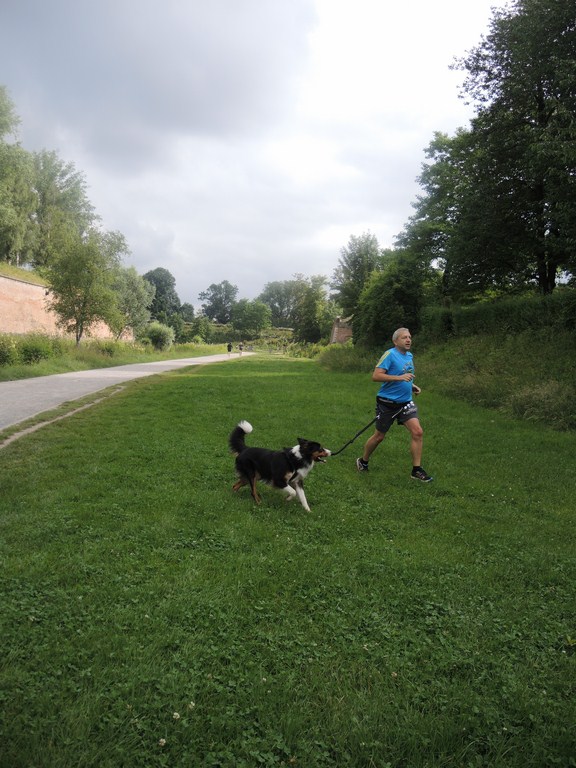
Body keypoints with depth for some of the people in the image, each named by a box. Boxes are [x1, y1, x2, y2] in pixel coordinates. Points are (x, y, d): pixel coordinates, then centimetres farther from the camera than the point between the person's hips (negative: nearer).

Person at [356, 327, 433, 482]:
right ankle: (363, 462, 30)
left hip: (405, 402, 6)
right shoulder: (390, 354, -15)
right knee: (379, 436, 6)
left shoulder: (409, 355, 10)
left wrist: (412, 385, 7)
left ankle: (417, 470, 2)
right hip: (387, 403, -6)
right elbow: (376, 376, -23)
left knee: (417, 432, -8)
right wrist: (400, 377, -28)